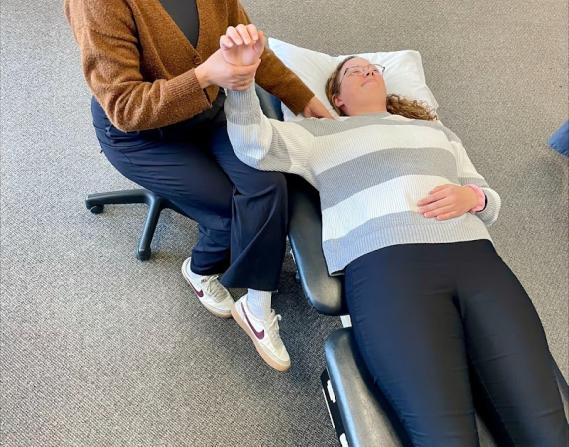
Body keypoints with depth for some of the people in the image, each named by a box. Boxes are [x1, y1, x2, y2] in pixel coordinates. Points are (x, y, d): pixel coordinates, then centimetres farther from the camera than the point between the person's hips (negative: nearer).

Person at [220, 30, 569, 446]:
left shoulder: (435, 128, 35)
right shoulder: (321, 133, 24)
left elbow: (488, 198, 31)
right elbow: (254, 145, 7)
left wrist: (471, 197, 6)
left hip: (474, 257, 4)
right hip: (385, 264, -4)